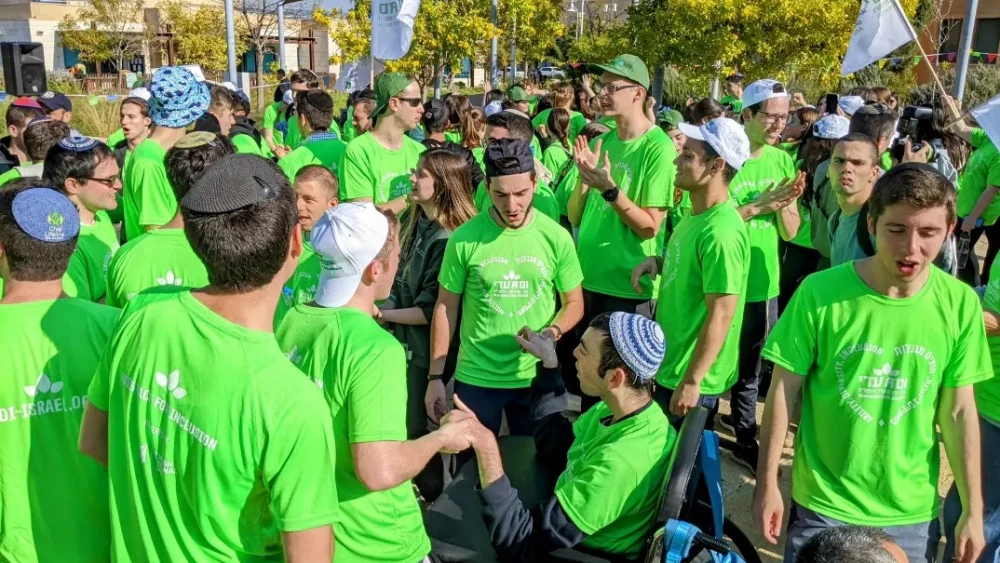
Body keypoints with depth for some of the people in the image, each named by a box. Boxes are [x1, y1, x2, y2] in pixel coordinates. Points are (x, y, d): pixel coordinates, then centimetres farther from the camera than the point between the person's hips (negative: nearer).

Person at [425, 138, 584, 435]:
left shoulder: (557, 237, -8)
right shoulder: (463, 238, -10)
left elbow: (574, 303, 3)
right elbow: (446, 307, -1)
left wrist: (553, 332, -18)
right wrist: (435, 377, -2)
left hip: (536, 378, 1)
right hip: (475, 378, -1)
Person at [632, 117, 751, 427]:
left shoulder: (721, 231, -25)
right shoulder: (698, 215, 4)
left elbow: (721, 315, -25)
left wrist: (691, 381, -22)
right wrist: (658, 261, 0)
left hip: (690, 378, -9)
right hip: (669, 366, 9)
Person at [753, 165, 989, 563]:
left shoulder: (960, 304, -9)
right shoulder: (820, 292, -18)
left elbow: (959, 412, -1)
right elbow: (784, 390, -10)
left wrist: (973, 510, 3)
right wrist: (767, 483, -5)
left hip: (913, 512, 2)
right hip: (822, 506, -2)